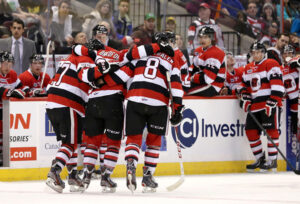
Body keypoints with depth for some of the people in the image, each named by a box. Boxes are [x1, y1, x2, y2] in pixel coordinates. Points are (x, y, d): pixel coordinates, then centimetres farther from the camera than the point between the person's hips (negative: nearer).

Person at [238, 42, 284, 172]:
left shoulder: (271, 64, -5)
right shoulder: (248, 68, 18)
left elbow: (277, 86, -13)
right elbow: (244, 85, 27)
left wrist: (272, 102, -20)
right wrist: (245, 98, 7)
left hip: (270, 104, -8)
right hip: (255, 105, 8)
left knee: (271, 130, -10)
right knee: (251, 131, 3)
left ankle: (272, 161, -8)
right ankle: (260, 159, 14)